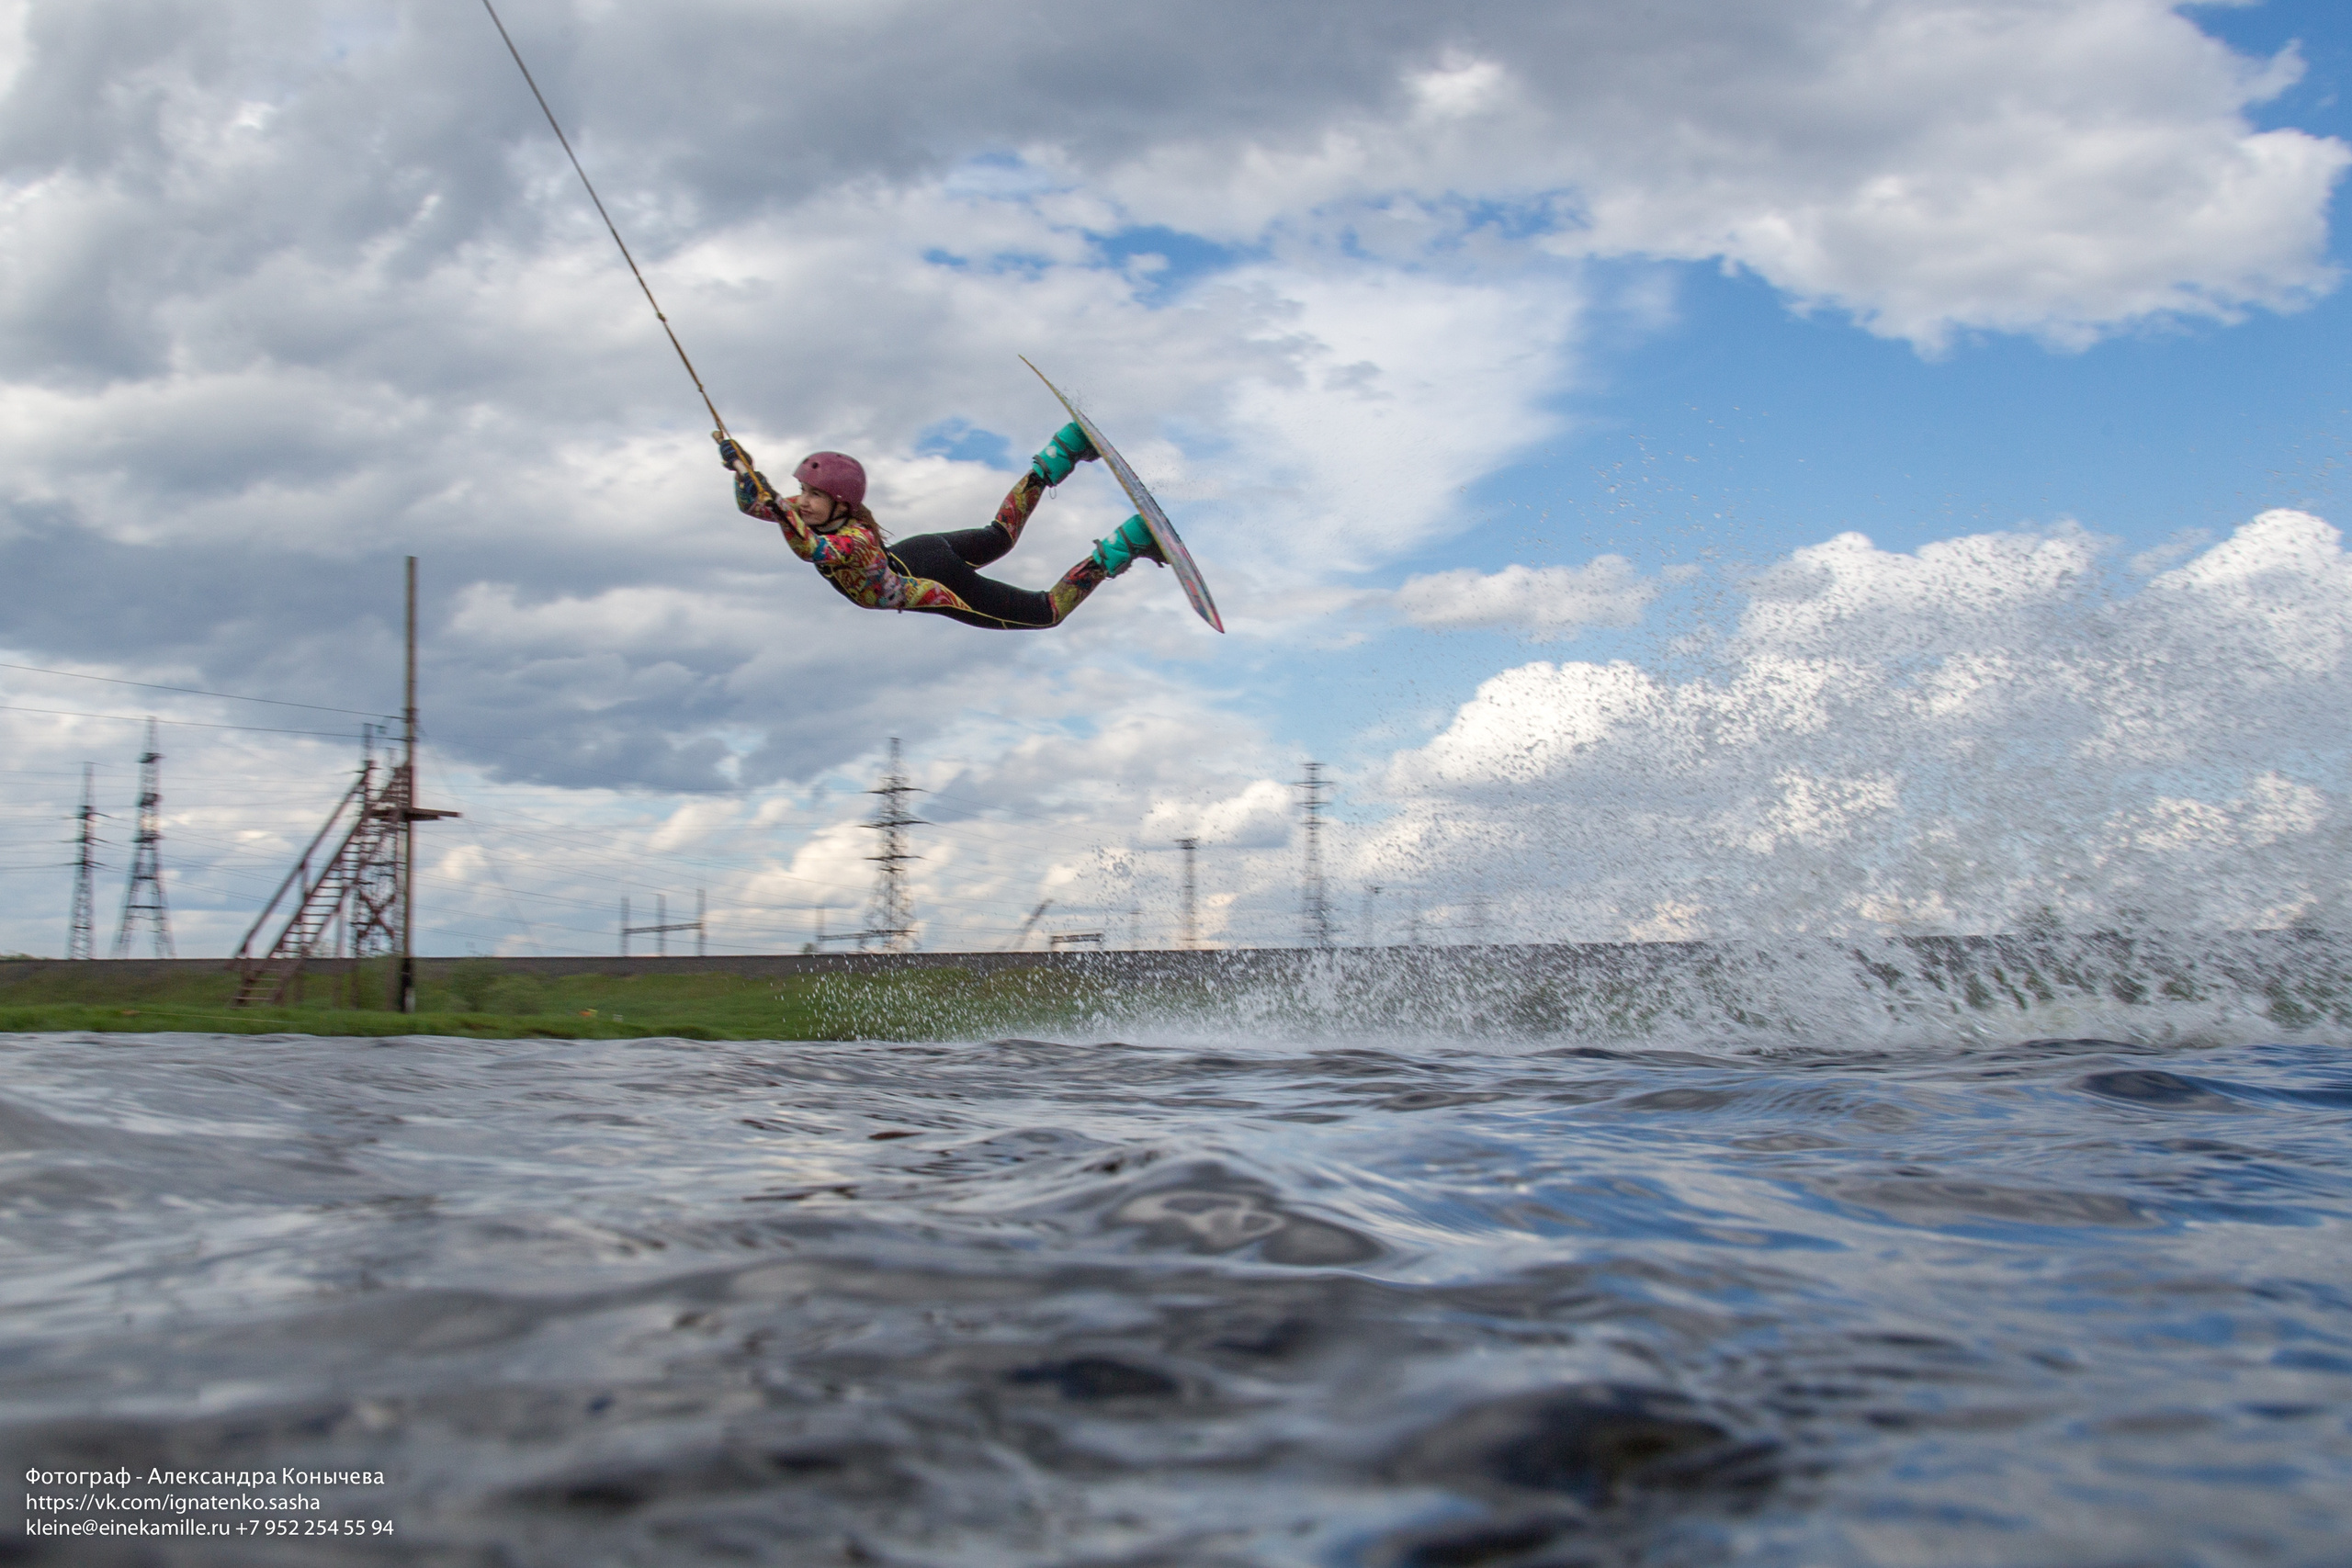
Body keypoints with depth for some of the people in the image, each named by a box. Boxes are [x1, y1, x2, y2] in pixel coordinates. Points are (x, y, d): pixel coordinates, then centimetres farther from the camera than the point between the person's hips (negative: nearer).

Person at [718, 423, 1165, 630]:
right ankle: (1063, 452, 35)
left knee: (1051, 611, 5)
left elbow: (808, 549, -59)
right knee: (1001, 534, 34)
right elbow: (752, 504, -8)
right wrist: (742, 466, -26)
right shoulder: (815, 514, -15)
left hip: (941, 590, -8)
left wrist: (773, 503, -67)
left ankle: (1126, 544, 3)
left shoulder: (853, 541, -38)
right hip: (917, 551, 8)